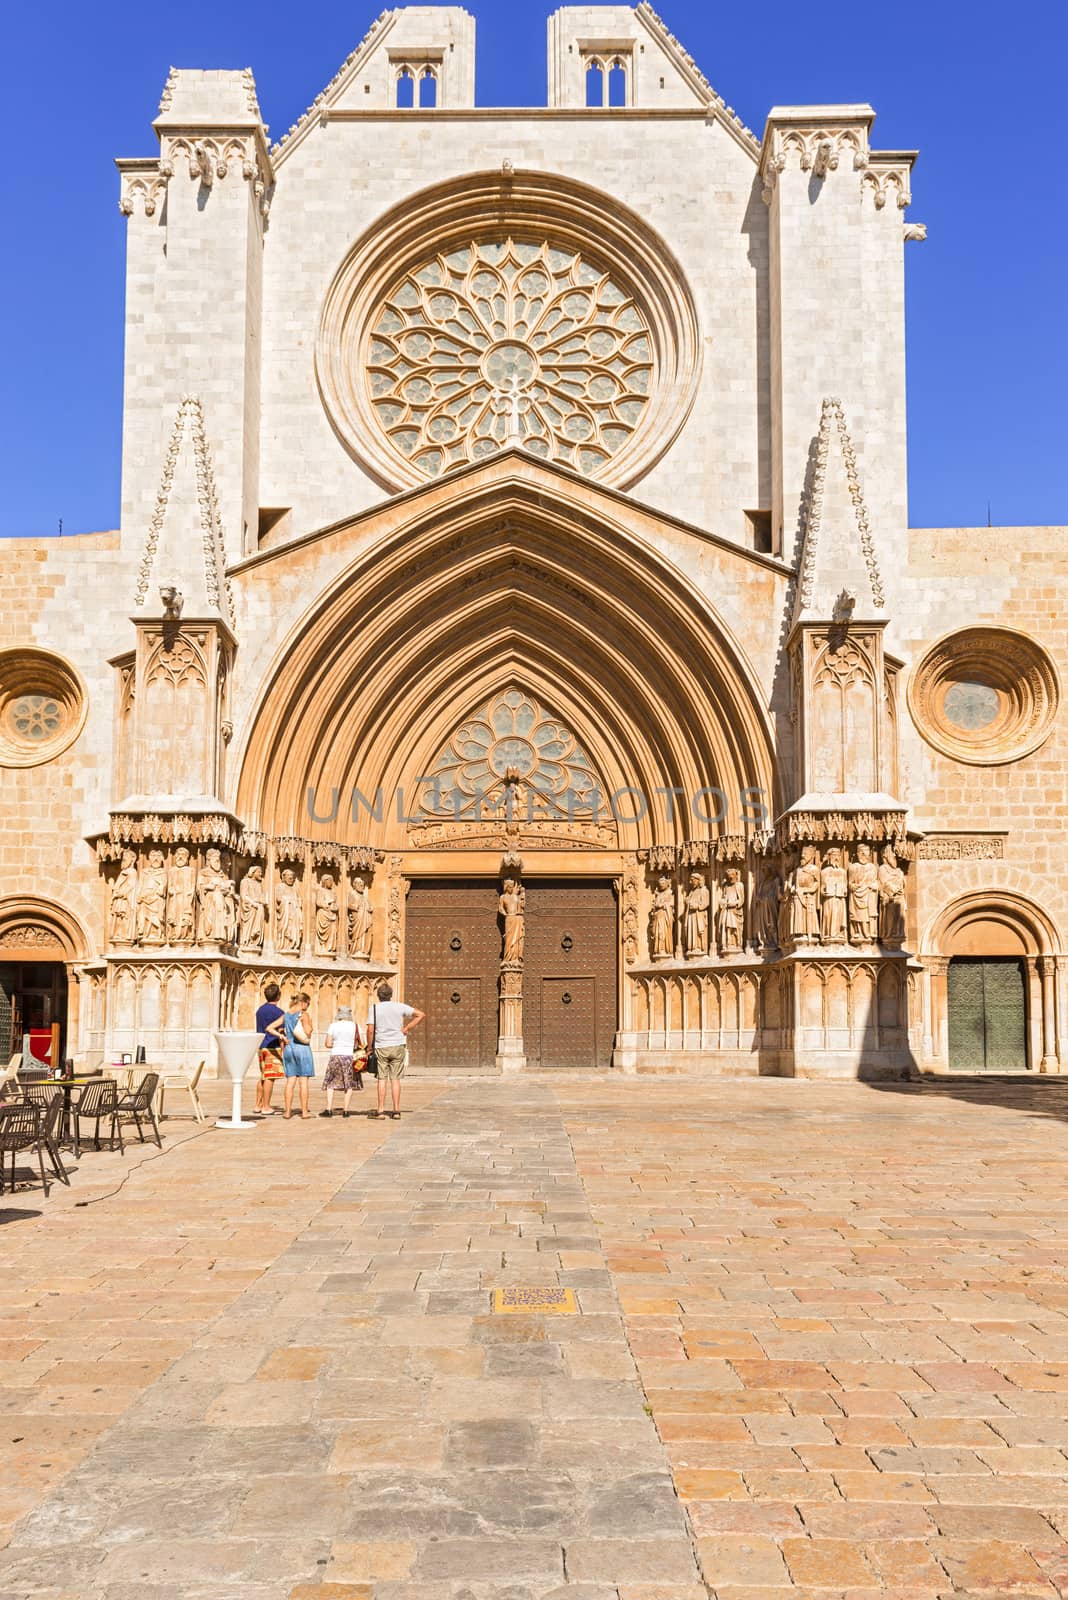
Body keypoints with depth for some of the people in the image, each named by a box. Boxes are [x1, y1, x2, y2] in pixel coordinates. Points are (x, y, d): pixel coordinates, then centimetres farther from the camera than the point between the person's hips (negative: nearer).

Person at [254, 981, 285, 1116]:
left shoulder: (260, 1010, 14)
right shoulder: (278, 1012, -11)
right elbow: (280, 1032, -14)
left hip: (261, 1047, 8)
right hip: (272, 1047, -8)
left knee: (263, 1077, 14)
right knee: (270, 1077, -6)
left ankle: (258, 1105, 16)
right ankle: (266, 1107, -5)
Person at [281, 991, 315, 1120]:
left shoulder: (286, 1015, 8)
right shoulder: (304, 1015, -9)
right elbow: (307, 1032, -17)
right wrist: (310, 1024, 1)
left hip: (288, 1048, 5)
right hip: (302, 1048, -5)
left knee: (290, 1081, 7)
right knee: (303, 1081, 0)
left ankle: (288, 1111, 6)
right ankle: (304, 1111, 1)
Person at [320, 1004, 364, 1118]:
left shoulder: (333, 1026, 0)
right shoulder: (355, 1026, 2)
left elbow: (328, 1044, -1)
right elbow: (362, 1044, 1)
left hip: (335, 1056, 0)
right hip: (350, 1057, 0)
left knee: (330, 1083, 9)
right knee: (349, 1084, 9)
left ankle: (329, 1109, 0)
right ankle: (345, 1110, 5)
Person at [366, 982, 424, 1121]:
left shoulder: (374, 1008, -2)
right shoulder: (399, 1007, 2)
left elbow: (370, 1030, -8)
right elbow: (421, 1015, 1)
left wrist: (369, 1047, 3)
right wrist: (407, 1028, 3)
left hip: (381, 1047, -1)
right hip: (397, 1046, 1)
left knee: (382, 1079, 4)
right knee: (395, 1079, 4)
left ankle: (381, 1110, 2)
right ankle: (396, 1110, 4)